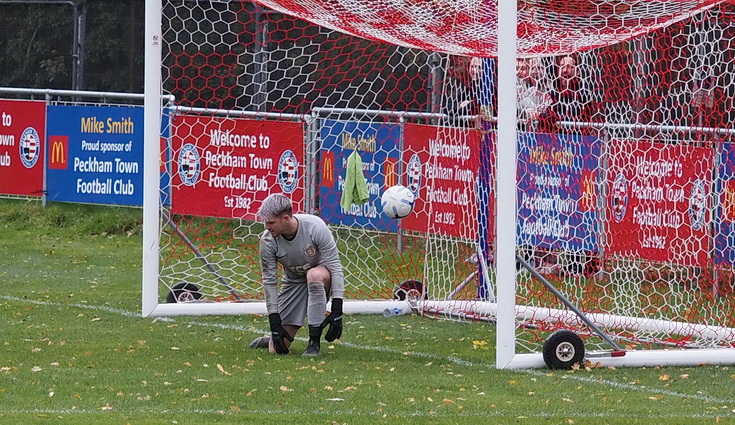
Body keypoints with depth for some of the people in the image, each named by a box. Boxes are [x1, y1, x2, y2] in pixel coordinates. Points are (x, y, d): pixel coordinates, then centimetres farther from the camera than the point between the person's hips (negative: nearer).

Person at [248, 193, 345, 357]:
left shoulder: (315, 227, -27)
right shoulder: (267, 240, -19)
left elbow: (335, 267, -24)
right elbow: (269, 282, -13)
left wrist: (337, 312, -30)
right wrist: (275, 325, -16)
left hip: (322, 277, -2)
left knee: (314, 275, -41)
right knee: (278, 349, -9)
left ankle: (314, 343, -29)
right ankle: (269, 341, 32)